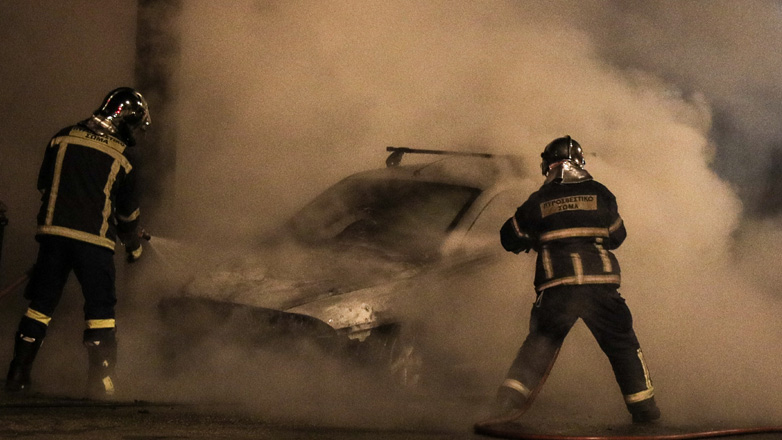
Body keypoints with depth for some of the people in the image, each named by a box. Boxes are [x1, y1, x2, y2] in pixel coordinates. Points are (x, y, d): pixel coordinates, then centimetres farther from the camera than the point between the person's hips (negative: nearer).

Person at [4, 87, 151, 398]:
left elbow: (43, 185, 14)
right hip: (95, 241, -3)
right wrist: (134, 247, 22)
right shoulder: (120, 157, -2)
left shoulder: (62, 139, 6)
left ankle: (18, 374, 11)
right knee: (101, 311, 5)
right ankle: (100, 381, 1)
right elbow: (127, 209, 6)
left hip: (53, 232, 3)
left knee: (41, 305, 11)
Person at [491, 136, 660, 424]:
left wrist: (534, 241, 37)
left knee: (540, 343, 12)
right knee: (622, 342, 14)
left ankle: (510, 401, -1)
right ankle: (644, 408, 15)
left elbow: (510, 238, 19)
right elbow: (617, 236, 19)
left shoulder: (538, 201, 9)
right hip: (599, 283, 0)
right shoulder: (599, 193, 9)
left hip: (555, 286, 0)